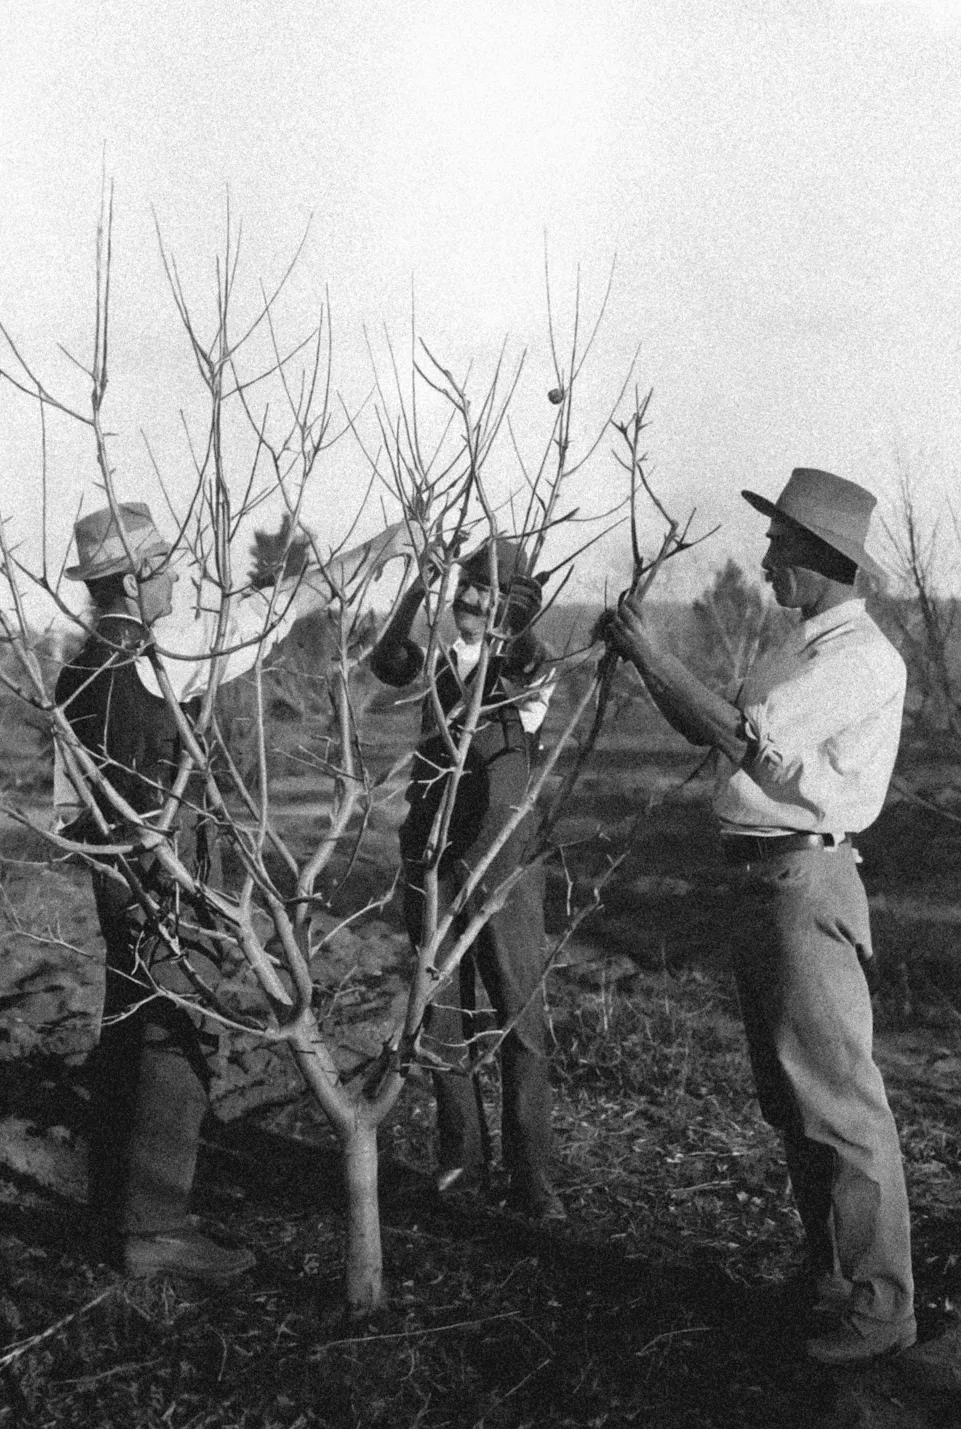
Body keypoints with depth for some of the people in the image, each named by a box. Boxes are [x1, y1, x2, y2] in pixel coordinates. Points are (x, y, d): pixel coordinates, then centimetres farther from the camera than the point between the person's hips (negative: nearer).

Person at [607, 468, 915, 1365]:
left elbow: (739, 737, -21)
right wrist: (643, 660, 10)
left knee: (836, 1094, -6)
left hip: (804, 880, -10)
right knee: (788, 1094, 16)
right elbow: (709, 732, 18)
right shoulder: (799, 650, 18)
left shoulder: (859, 657, -13)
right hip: (757, 879, 10)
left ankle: (878, 1305, 4)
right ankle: (828, 1279, 28)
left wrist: (650, 655, -12)